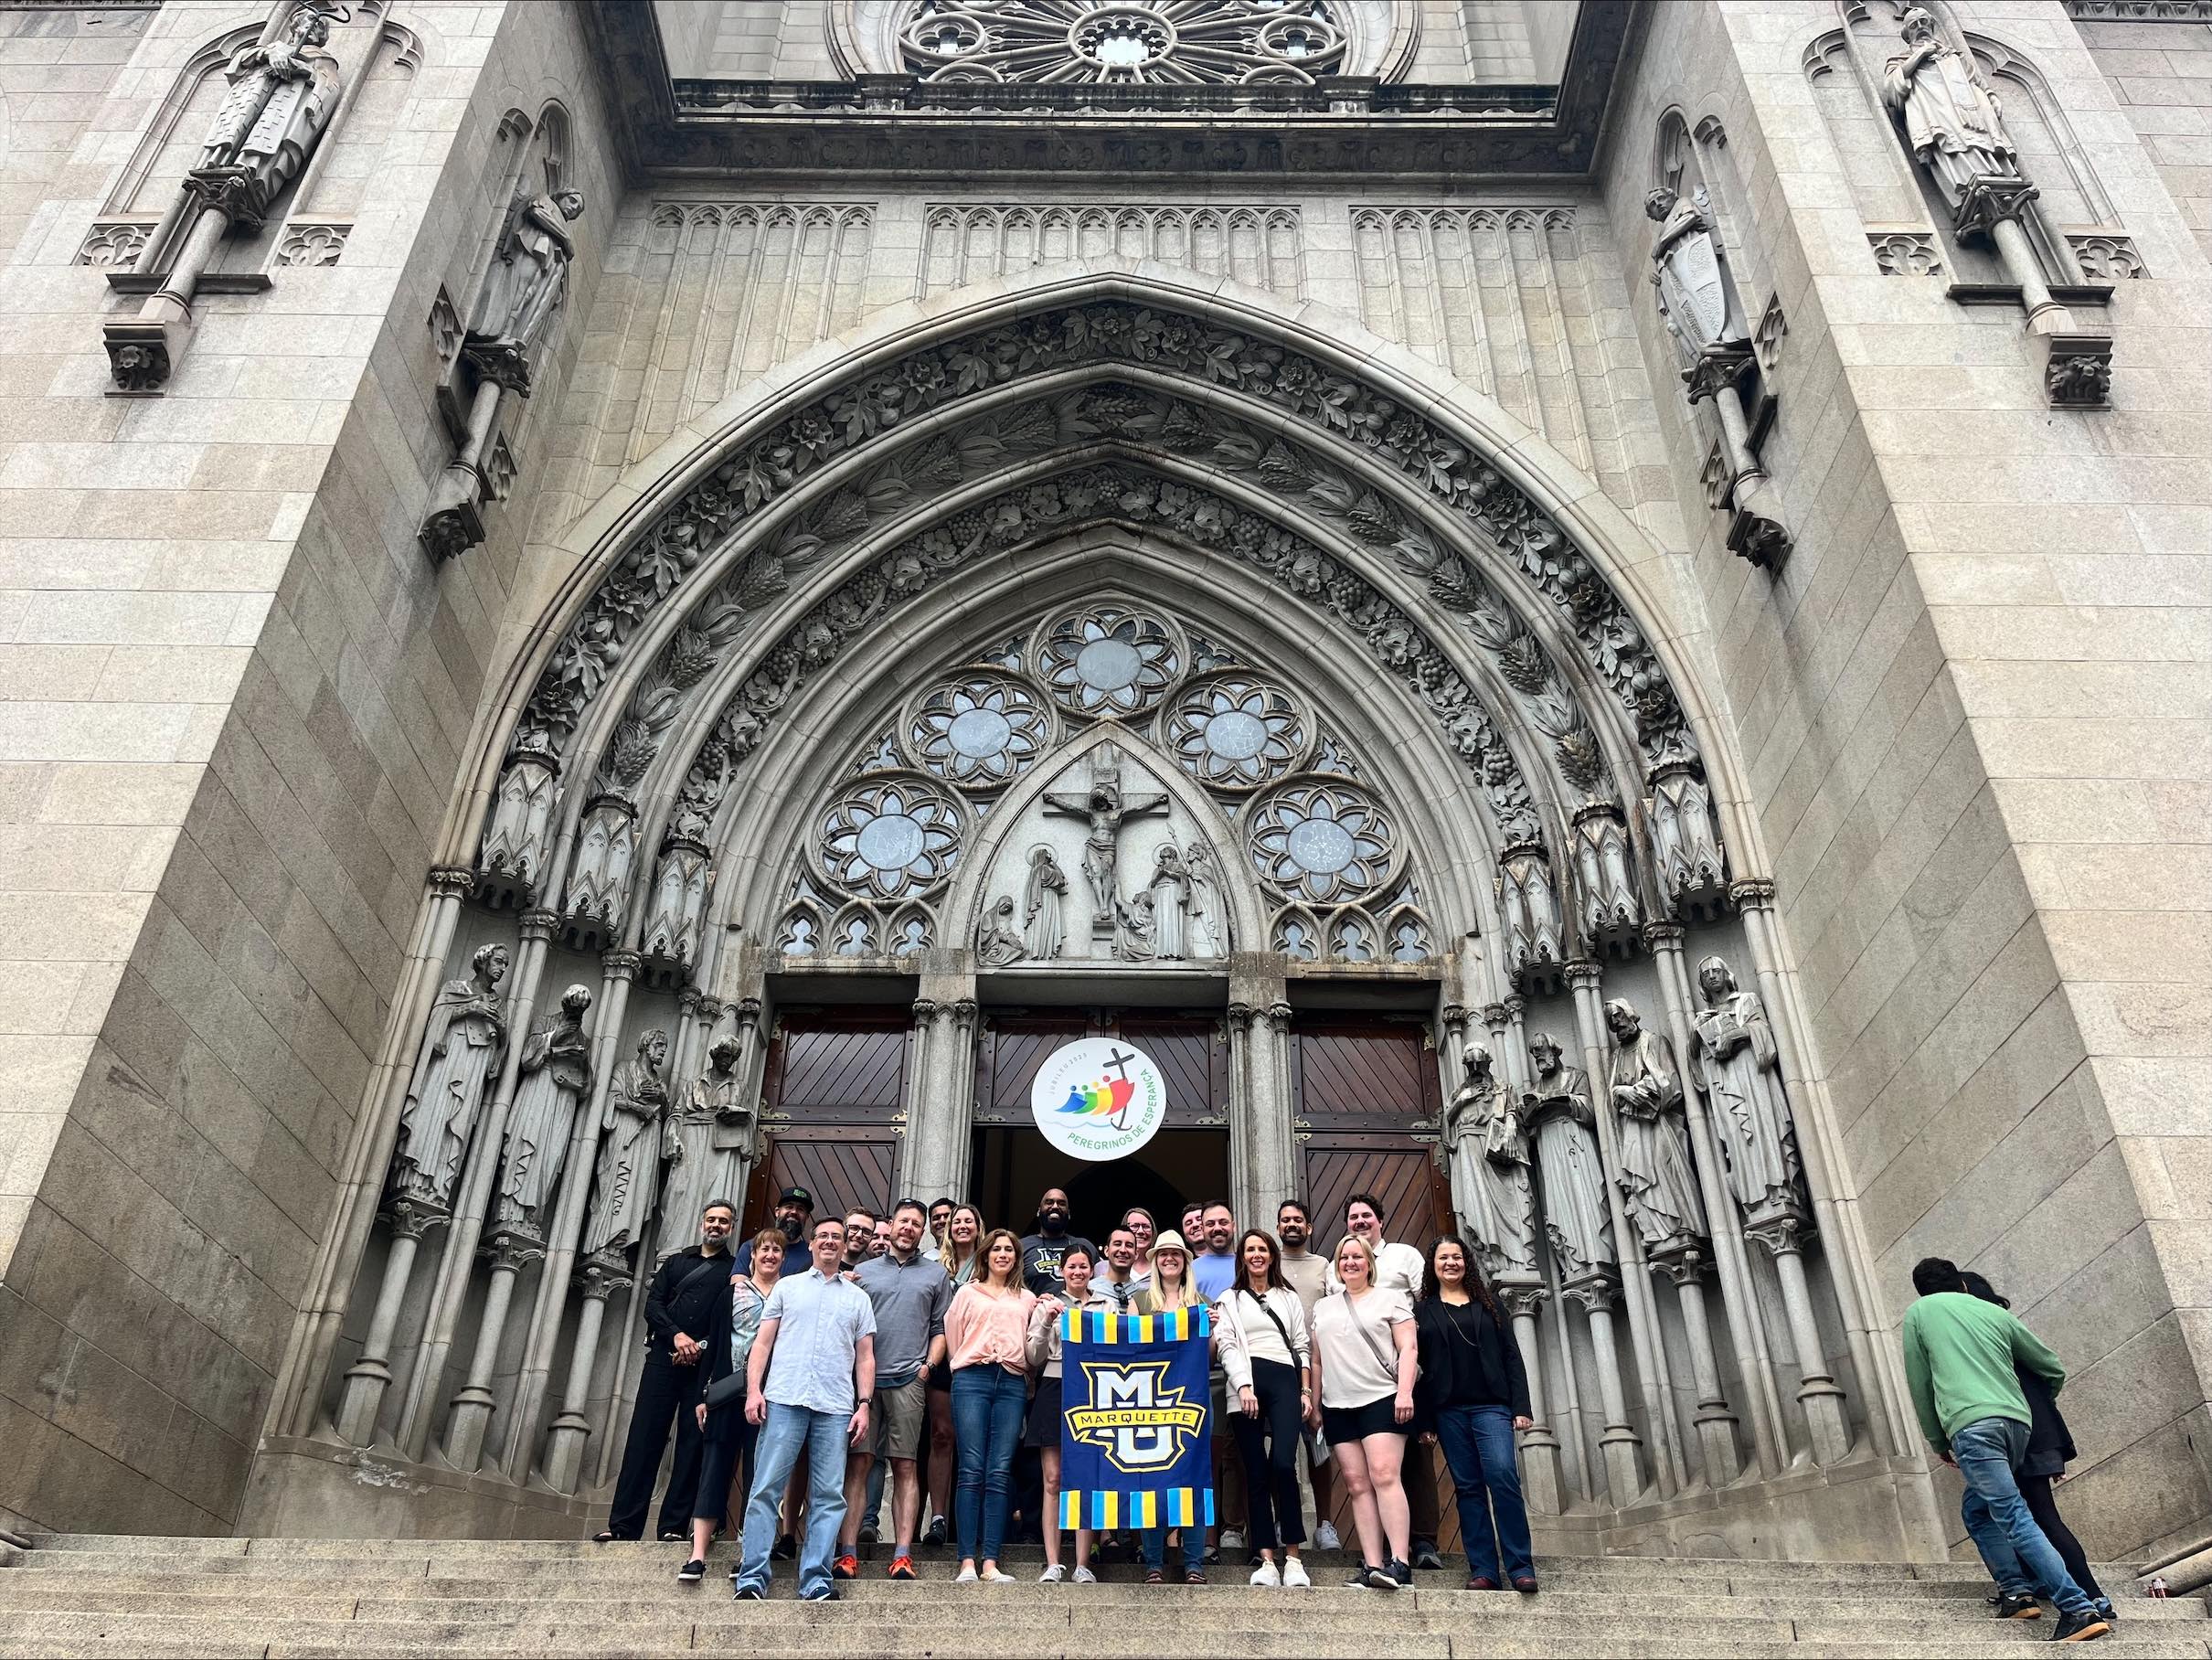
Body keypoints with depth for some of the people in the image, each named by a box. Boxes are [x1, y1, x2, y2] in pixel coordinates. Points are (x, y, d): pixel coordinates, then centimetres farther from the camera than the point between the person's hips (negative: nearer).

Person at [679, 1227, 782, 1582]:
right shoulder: (733, 1291, 11)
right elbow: (713, 1343, 9)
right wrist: (703, 1394, 3)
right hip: (727, 1392, 1)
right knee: (714, 1470, -2)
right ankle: (697, 1555, -2)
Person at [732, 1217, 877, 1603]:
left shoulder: (858, 1298, 18)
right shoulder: (787, 1286, 15)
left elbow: (865, 1357, 14)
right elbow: (763, 1343, 10)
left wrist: (864, 1404, 2)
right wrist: (754, 1390, -3)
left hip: (836, 1408, 1)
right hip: (784, 1399, -1)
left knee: (829, 1496, -2)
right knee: (766, 1489, -5)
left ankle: (816, 1583, 1)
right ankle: (752, 1579, -2)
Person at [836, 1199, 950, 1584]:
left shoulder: (935, 1275, 14)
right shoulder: (864, 1271, 15)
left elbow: (940, 1330, 11)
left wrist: (927, 1366, -2)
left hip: (908, 1382, 0)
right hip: (863, 1379, 1)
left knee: (905, 1466, -1)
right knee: (858, 1463, -3)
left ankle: (902, 1554, -3)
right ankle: (849, 1551, -2)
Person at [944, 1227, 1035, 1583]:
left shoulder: (1027, 1298, 21)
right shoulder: (968, 1292, 17)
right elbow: (952, 1336, 15)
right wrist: (965, 1370, 10)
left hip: (1012, 1383, 1)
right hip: (972, 1379, -1)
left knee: (999, 1473, -4)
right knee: (972, 1471, -7)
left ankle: (990, 1563, -4)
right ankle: (967, 1562, -7)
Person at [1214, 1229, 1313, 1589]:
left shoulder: (1289, 1298, 22)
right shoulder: (1229, 1300, 16)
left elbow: (1302, 1347, 17)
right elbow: (1227, 1346, 4)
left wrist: (1306, 1392, 5)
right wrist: (1244, 1386, -10)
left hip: (1284, 1381, 0)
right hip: (1245, 1383, 0)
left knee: (1283, 1464, -17)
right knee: (1256, 1473, -3)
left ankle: (1293, 1557, -9)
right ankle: (1267, 1560, 0)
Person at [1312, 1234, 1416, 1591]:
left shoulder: (1390, 1299, 7)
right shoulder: (1323, 1307, 20)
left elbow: (1407, 1348, 0)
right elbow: (1317, 1360, 20)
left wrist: (1405, 1391, -12)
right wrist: (1314, 1405, 15)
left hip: (1382, 1399, -5)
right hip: (1338, 1406, 5)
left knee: (1384, 1475, -16)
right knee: (1357, 1484, -1)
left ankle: (1399, 1564, -19)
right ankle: (1372, 1566, -2)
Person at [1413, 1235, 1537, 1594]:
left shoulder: (1488, 1303, 12)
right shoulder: (1423, 1311, 11)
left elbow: (1511, 1356, 8)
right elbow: (1419, 1367, 7)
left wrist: (1521, 1406, -2)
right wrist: (1424, 1420, 0)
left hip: (1491, 1405, -1)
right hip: (1448, 1410, 1)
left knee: (1503, 1477, -15)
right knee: (1468, 1487, 0)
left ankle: (1520, 1567, -8)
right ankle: (1483, 1570, 4)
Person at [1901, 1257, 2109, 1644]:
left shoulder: (1918, 1312, 14)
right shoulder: (1994, 1312, 23)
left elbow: (1920, 1386, 13)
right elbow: (2053, 1369, 27)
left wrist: (1939, 1443, 22)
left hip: (1971, 1424, -6)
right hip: (2017, 1422, 6)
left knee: (2013, 1515, -10)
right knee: (1977, 1508, 20)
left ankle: (2078, 1609, -19)